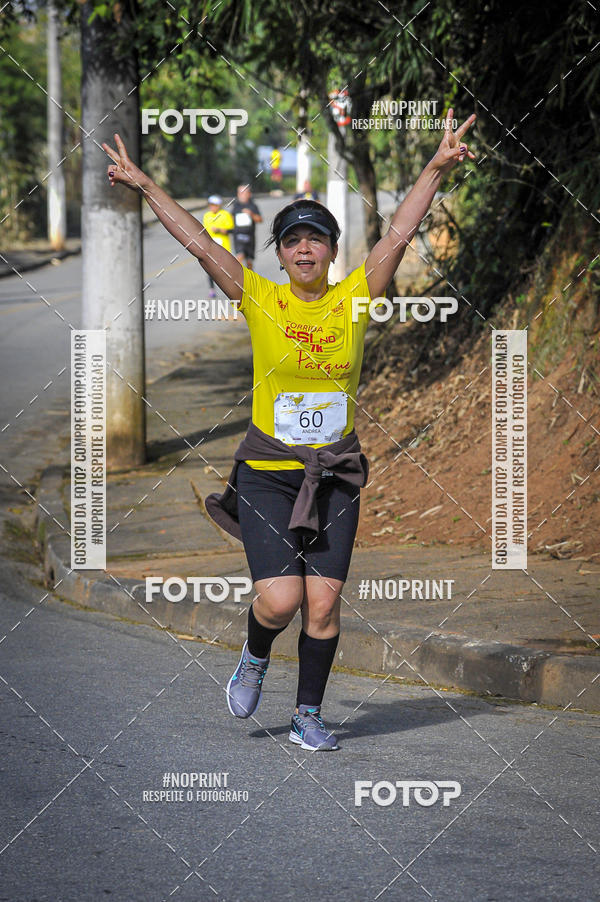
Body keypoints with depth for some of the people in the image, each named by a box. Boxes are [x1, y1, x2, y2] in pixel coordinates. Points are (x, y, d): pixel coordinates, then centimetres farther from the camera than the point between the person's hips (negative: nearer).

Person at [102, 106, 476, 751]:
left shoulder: (354, 298, 1)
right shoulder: (259, 300, -2)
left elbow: (399, 233, -6)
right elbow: (197, 242, -6)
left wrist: (437, 168, -15)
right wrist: (146, 188, -10)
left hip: (335, 473, 2)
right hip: (267, 471, -2)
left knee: (323, 604, -1)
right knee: (279, 601, -12)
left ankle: (308, 714, 16)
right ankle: (254, 657, 22)